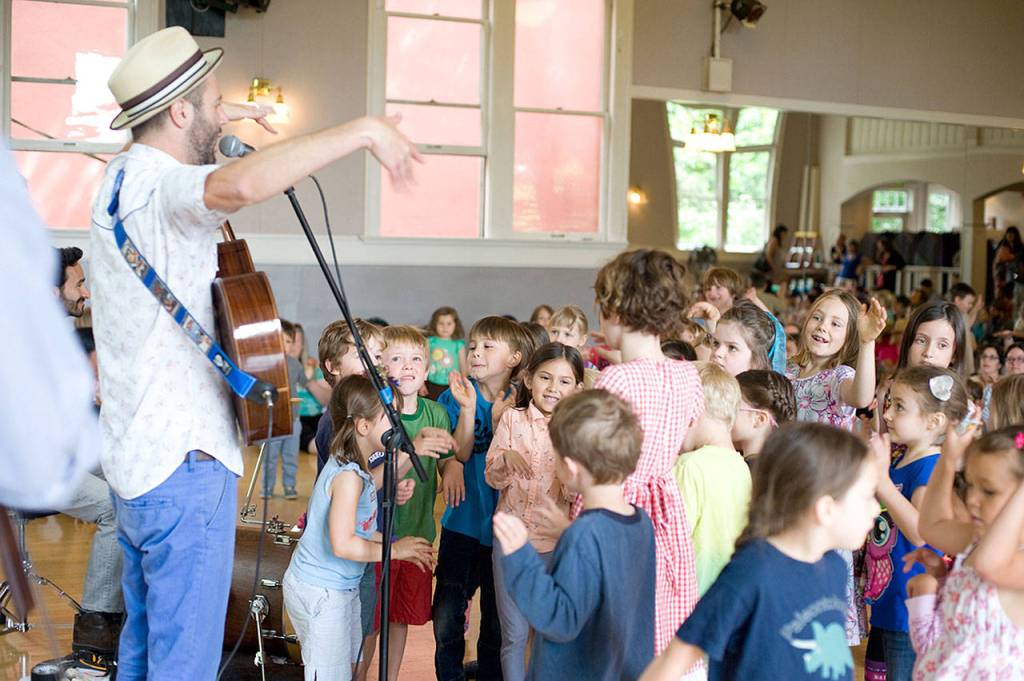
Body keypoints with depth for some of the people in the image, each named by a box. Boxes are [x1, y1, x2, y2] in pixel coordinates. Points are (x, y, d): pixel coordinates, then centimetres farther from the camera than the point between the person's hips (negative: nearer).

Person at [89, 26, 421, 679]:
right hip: (185, 464, -10)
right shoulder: (159, 186, -19)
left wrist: (216, 125, 25)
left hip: (133, 456, 10)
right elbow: (240, 185, -43)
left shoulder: (122, 176, 12)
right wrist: (361, 130, -35)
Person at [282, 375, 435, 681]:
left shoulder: (361, 469, 5)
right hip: (320, 593, -10)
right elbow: (343, 544, -32)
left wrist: (400, 546, 2)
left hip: (343, 587, 10)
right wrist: (394, 550, -20)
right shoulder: (348, 475, -25)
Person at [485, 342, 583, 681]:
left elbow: (574, 494, -6)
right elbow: (492, 477, 0)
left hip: (555, 541, 0)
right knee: (514, 635, 7)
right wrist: (506, 458, -20)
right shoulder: (512, 419, 0)